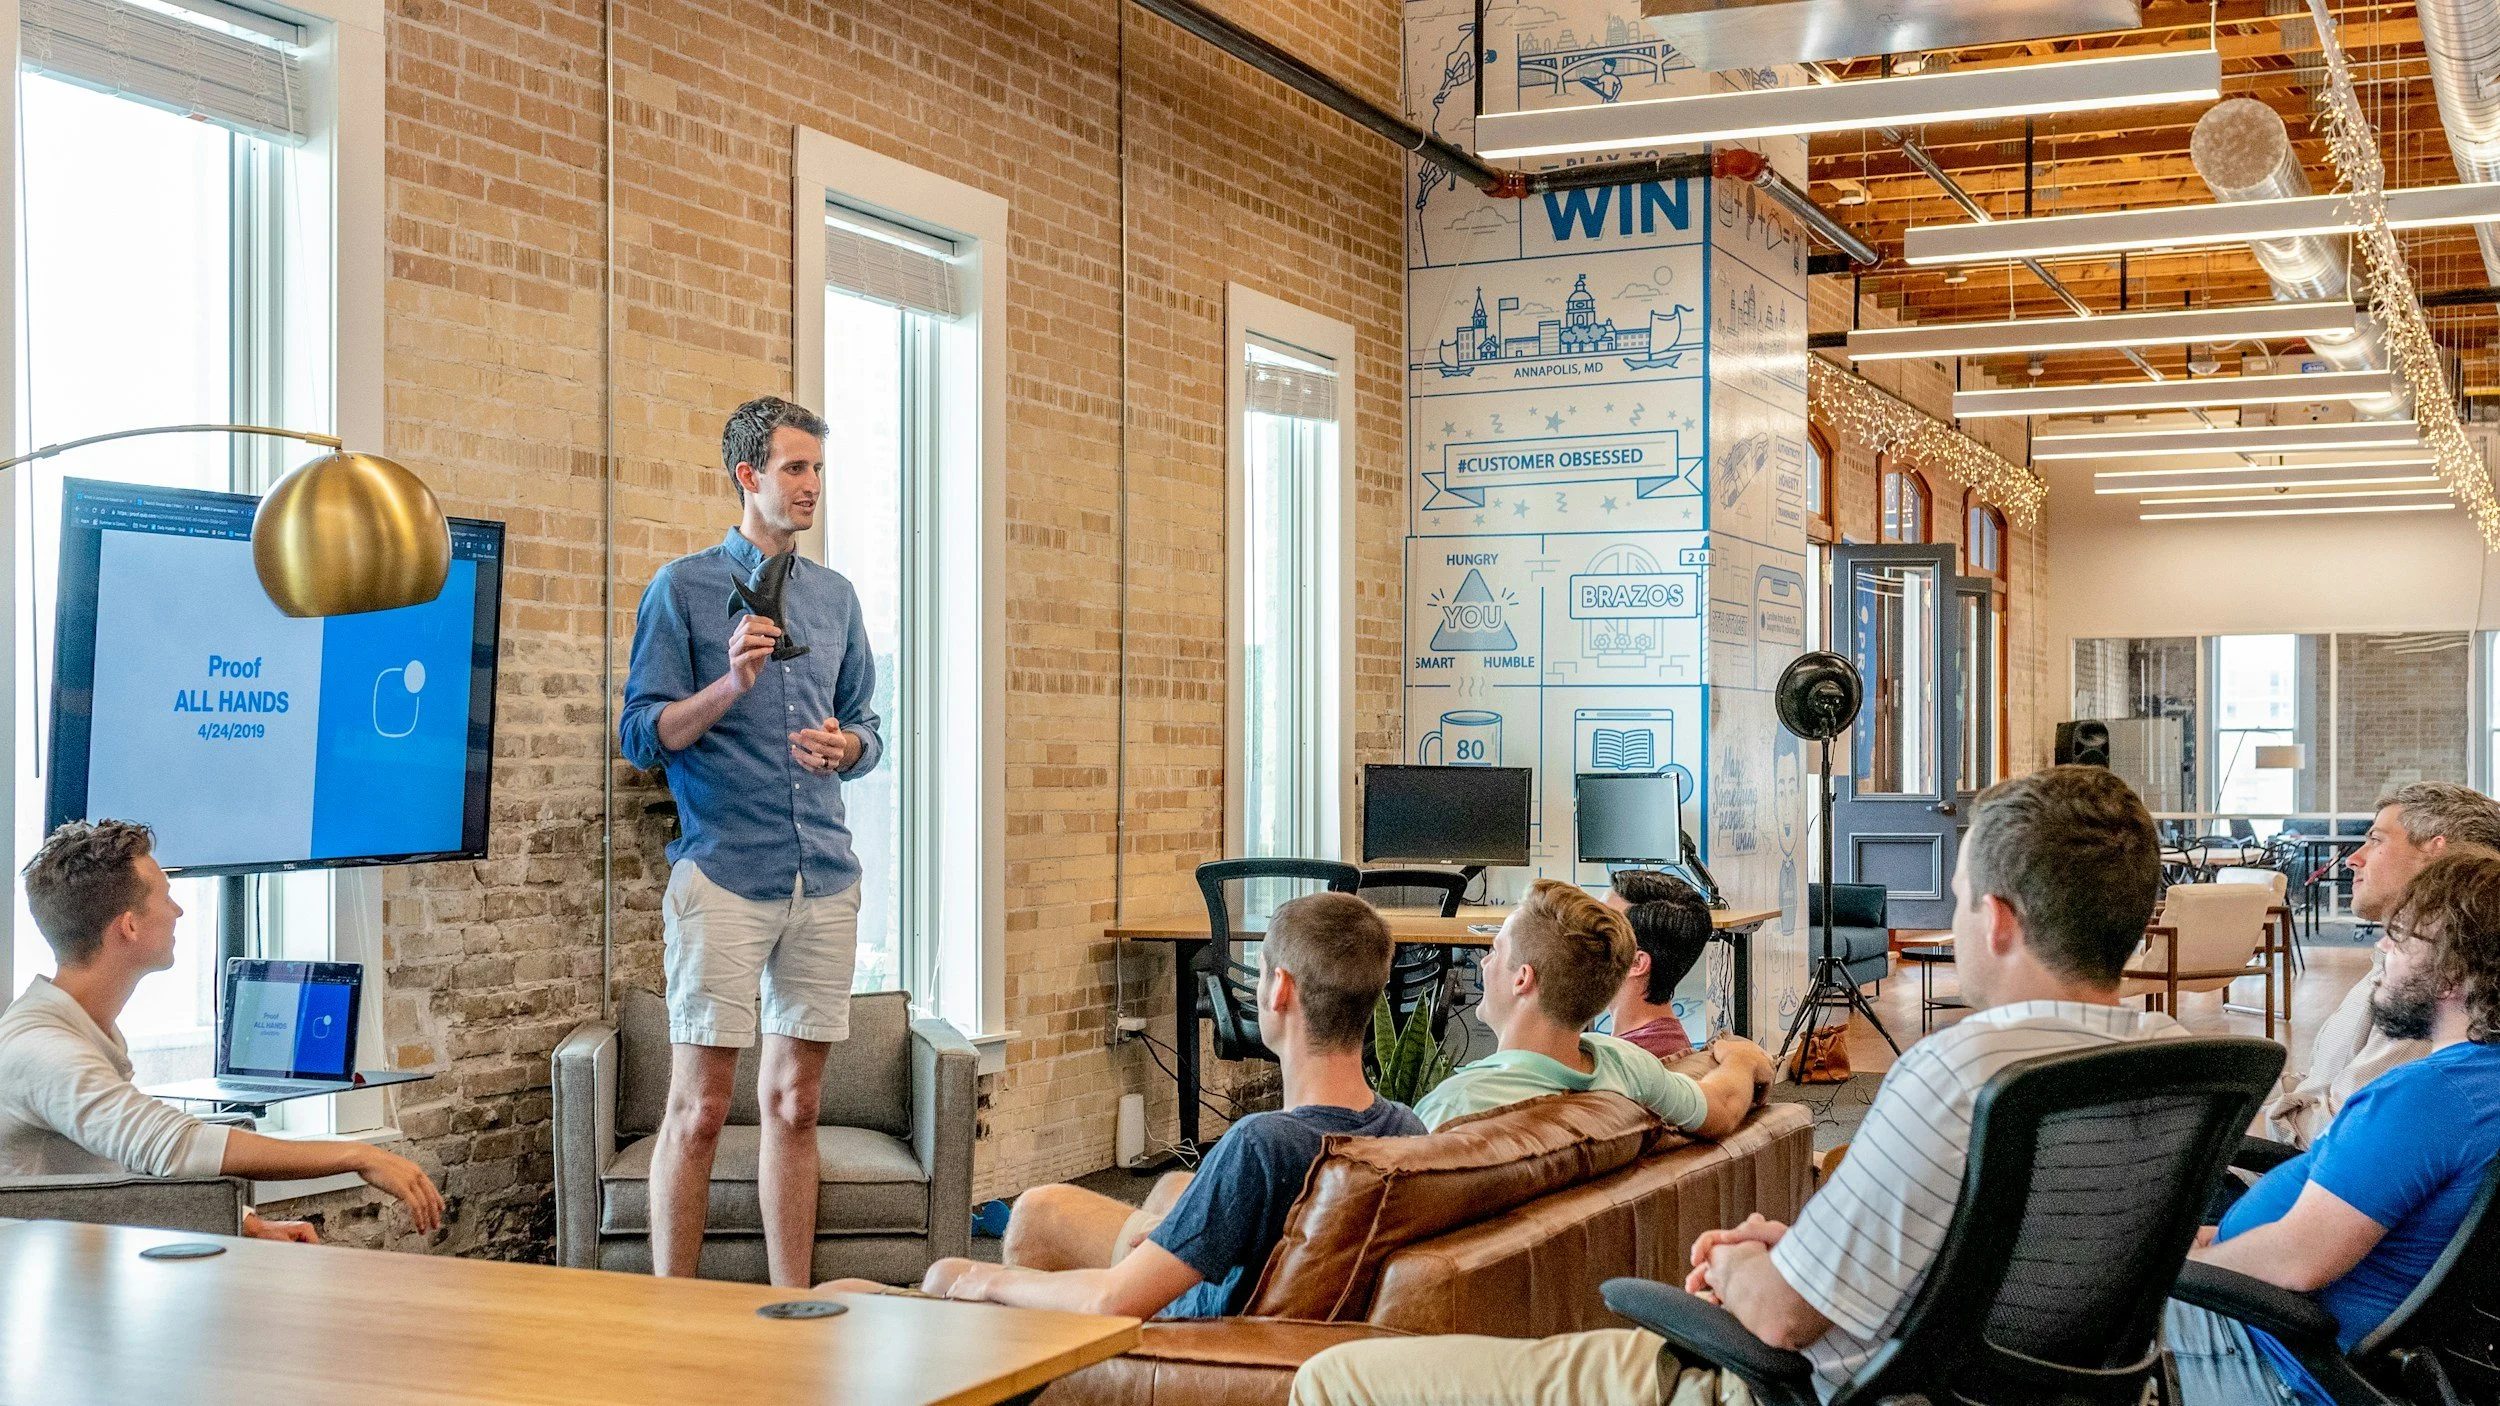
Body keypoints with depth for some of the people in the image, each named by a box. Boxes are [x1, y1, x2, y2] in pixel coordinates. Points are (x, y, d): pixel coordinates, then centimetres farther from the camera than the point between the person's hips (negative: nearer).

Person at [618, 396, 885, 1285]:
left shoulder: (835, 596, 16)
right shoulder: (683, 588, 0)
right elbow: (641, 735, -4)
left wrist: (846, 746, -1)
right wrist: (729, 686, -19)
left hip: (825, 876, 5)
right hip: (724, 872, -5)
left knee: (795, 1104, 10)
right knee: (699, 1109, -4)